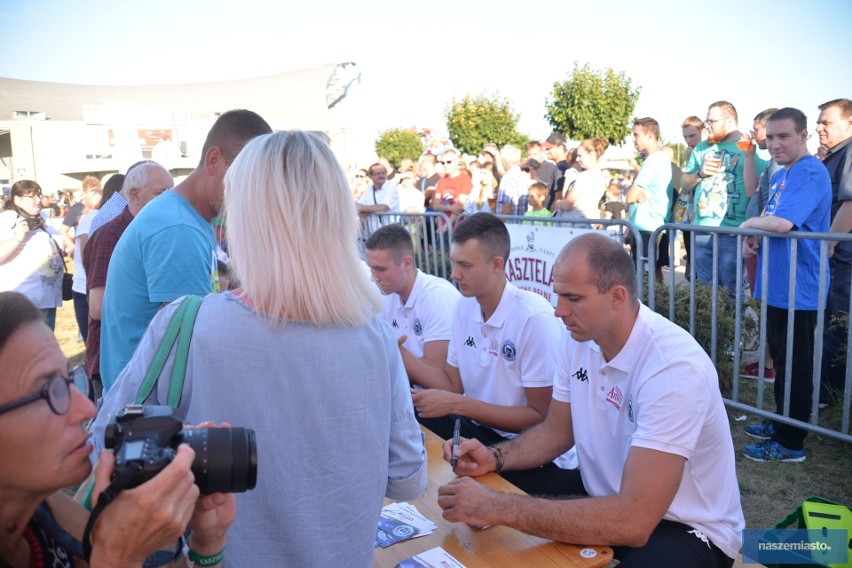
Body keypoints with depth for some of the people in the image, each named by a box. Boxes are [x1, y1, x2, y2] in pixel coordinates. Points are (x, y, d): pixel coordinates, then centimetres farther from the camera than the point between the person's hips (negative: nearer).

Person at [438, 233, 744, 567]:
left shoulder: (674, 367, -30)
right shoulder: (578, 337, -6)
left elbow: (633, 522, -35)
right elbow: (558, 429, 8)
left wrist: (499, 509, -35)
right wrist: (495, 458, -11)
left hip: (687, 529, -6)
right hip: (608, 498, 6)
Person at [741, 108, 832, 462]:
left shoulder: (810, 173, -17)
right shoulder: (780, 175, 13)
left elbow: (782, 223, -30)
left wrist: (749, 224, -10)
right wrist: (751, 240, 0)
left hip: (798, 290, -10)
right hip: (777, 285, 10)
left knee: (795, 367, 0)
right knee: (780, 360, 19)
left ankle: (790, 443, 11)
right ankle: (780, 422, 34)